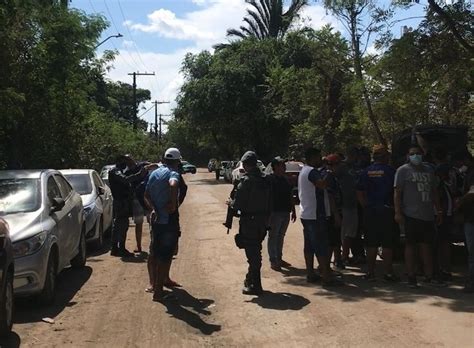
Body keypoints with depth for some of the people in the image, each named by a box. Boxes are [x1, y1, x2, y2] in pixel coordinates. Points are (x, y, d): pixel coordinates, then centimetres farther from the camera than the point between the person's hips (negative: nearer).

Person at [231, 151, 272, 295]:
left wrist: (231, 202, 4)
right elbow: (269, 203, 8)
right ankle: (251, 279, 35)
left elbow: (237, 204, -17)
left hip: (249, 222, -7)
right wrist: (266, 218, 16)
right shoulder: (265, 180, 5)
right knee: (256, 251, 20)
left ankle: (255, 285, 5)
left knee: (252, 253, 0)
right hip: (262, 221, 7)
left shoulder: (246, 181, -17)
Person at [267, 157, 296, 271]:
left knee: (281, 236, 15)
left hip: (285, 213, 7)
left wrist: (293, 211, 18)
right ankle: (273, 261, 5)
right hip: (275, 213, -7)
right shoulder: (270, 179, -10)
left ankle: (279, 258, 25)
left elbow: (290, 196, 19)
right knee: (273, 237, 0)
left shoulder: (285, 180, 13)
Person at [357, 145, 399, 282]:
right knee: (387, 244, 3)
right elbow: (396, 191, -8)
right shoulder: (389, 171, -7)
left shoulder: (367, 171, 4)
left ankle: (370, 272, 12)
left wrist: (366, 206, 8)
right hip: (386, 210, -4)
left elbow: (359, 192, 2)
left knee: (371, 244, 9)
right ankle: (388, 272, 6)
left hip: (370, 211, 4)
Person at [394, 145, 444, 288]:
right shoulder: (403, 170, -1)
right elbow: (397, 192, -6)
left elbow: (434, 192, 21)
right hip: (411, 215, -5)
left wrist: (439, 211, 16)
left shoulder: (428, 170, 17)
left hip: (428, 215, 5)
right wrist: (398, 212, -14)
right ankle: (411, 277, 5)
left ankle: (429, 276, 15)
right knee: (411, 245, 0)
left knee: (427, 245, 8)